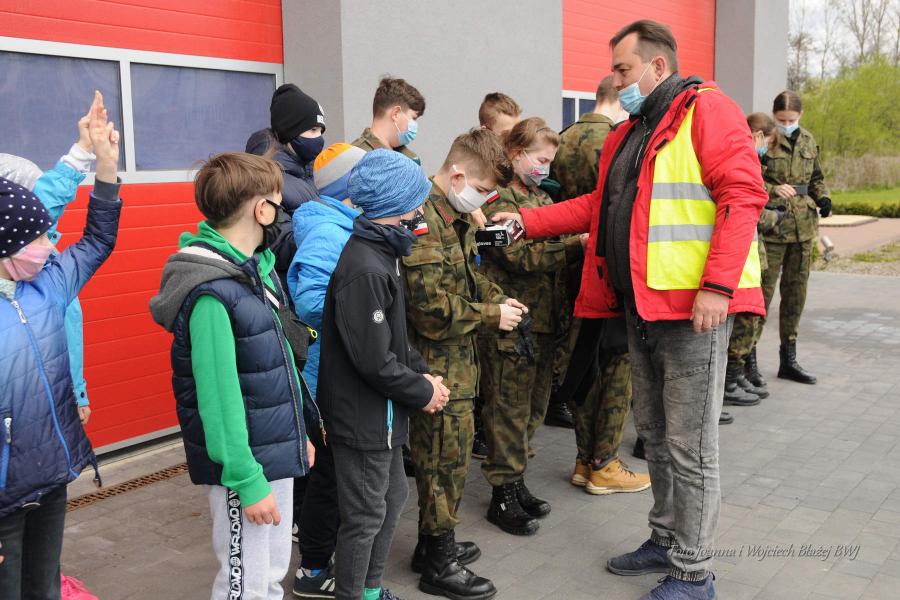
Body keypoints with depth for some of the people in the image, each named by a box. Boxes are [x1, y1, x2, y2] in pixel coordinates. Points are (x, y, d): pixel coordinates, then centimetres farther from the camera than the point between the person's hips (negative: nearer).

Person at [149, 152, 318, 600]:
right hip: (245, 464, -8)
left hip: (278, 451, 8)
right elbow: (218, 396, -23)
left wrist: (299, 433, 16)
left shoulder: (258, 267, 6)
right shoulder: (210, 292, -22)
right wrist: (247, 481, -20)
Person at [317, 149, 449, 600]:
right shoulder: (364, 270, -25)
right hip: (363, 416, -10)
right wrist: (423, 393, -14)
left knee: (392, 498, 22)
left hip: (383, 413, 10)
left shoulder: (380, 253, 7)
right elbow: (374, 359, -26)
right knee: (365, 516, 5)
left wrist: (421, 373, 2)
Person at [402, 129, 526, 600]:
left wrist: (498, 299, 5)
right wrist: (492, 316, -15)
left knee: (445, 454, 19)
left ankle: (434, 543, 34)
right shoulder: (423, 221, -22)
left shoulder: (456, 216, 11)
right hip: (437, 363, -10)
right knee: (446, 458, 1)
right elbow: (433, 310, -25)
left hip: (457, 360, 10)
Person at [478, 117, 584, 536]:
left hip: (543, 317, 9)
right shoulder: (499, 198, -9)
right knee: (509, 410, -1)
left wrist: (579, 242, -4)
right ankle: (503, 497, 10)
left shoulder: (540, 197, 18)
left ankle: (516, 483, 28)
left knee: (532, 407, 15)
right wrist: (577, 246, -18)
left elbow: (552, 248, 17)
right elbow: (521, 254, -19)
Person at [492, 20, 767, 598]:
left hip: (695, 307, -9)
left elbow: (742, 195, -17)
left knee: (689, 444, -2)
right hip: (642, 306, 9)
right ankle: (666, 540, 33)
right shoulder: (630, 132, 20)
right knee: (654, 432, 17)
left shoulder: (706, 110, -8)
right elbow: (600, 205, 21)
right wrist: (529, 221, 12)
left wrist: (718, 285, -23)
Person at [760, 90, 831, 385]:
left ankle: (788, 358, 21)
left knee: (796, 292, 11)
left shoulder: (808, 141, 13)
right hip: (771, 226, -6)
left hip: (803, 227, 6)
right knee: (763, 290, -5)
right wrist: (772, 189, -26)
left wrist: (823, 198, 4)